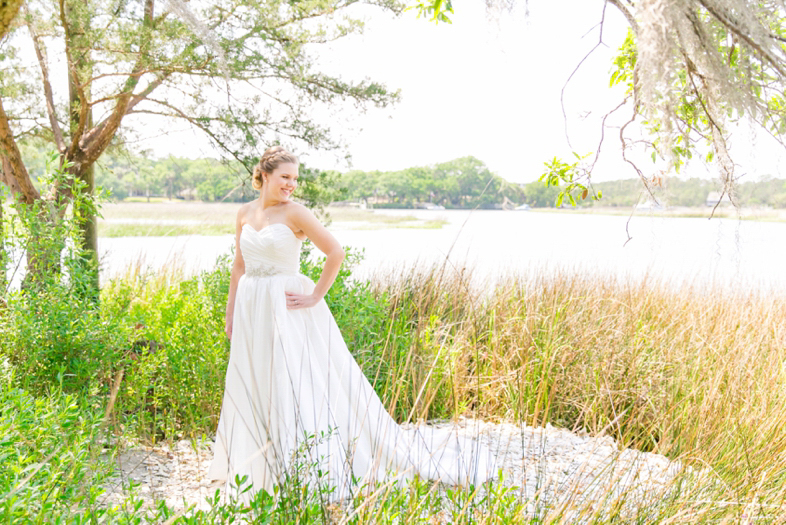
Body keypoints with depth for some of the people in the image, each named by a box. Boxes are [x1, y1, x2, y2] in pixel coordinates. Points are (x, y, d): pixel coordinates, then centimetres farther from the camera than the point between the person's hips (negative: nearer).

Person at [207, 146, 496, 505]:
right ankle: (255, 469, 32)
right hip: (252, 309, 6)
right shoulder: (245, 213, 8)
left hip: (287, 308, -6)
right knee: (252, 387, 14)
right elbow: (239, 265, 15)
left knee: (300, 383, -4)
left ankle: (323, 473, 7)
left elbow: (335, 253, -14)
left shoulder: (295, 213, -9)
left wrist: (315, 296, -14)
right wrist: (230, 312, 14)